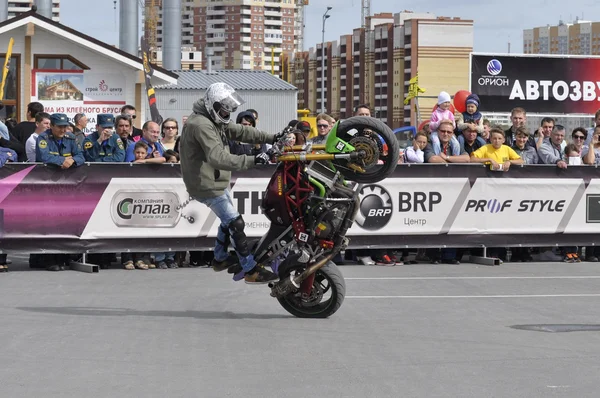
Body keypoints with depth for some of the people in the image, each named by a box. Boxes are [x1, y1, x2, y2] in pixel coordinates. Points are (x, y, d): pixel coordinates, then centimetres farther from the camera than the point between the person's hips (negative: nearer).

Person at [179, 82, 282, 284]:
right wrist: (251, 160, -43)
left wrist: (271, 138, 8)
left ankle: (220, 258, 43)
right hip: (207, 185, -11)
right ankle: (252, 271, -5)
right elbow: (218, 158, -38)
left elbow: (240, 131, 14)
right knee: (236, 224, -9)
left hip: (216, 181, 11)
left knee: (228, 220, 26)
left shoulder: (215, 120, 7)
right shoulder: (202, 125, -27)